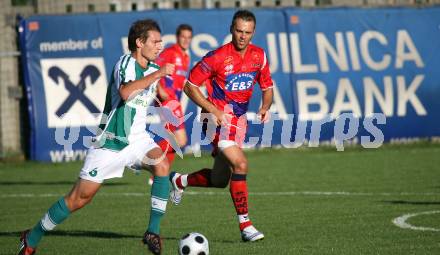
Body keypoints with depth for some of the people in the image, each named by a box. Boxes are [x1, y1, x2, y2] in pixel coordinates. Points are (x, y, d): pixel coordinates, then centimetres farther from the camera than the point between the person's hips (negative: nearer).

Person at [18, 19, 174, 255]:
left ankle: (153, 232, -17)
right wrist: (158, 74, -36)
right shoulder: (126, 63, -17)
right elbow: (125, 92, -39)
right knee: (78, 199, -1)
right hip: (110, 142, -6)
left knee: (162, 165, -25)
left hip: (137, 137, 6)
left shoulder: (153, 68, 7)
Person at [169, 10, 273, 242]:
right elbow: (190, 86, -11)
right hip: (219, 118, -7)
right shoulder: (217, 57, -15)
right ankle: (245, 225, -18)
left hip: (239, 119, 7)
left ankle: (180, 181, 40)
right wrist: (214, 111, -20)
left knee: (219, 180, 12)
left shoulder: (259, 56, 1)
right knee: (240, 164, -24)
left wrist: (265, 107, -8)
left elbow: (267, 87, 14)